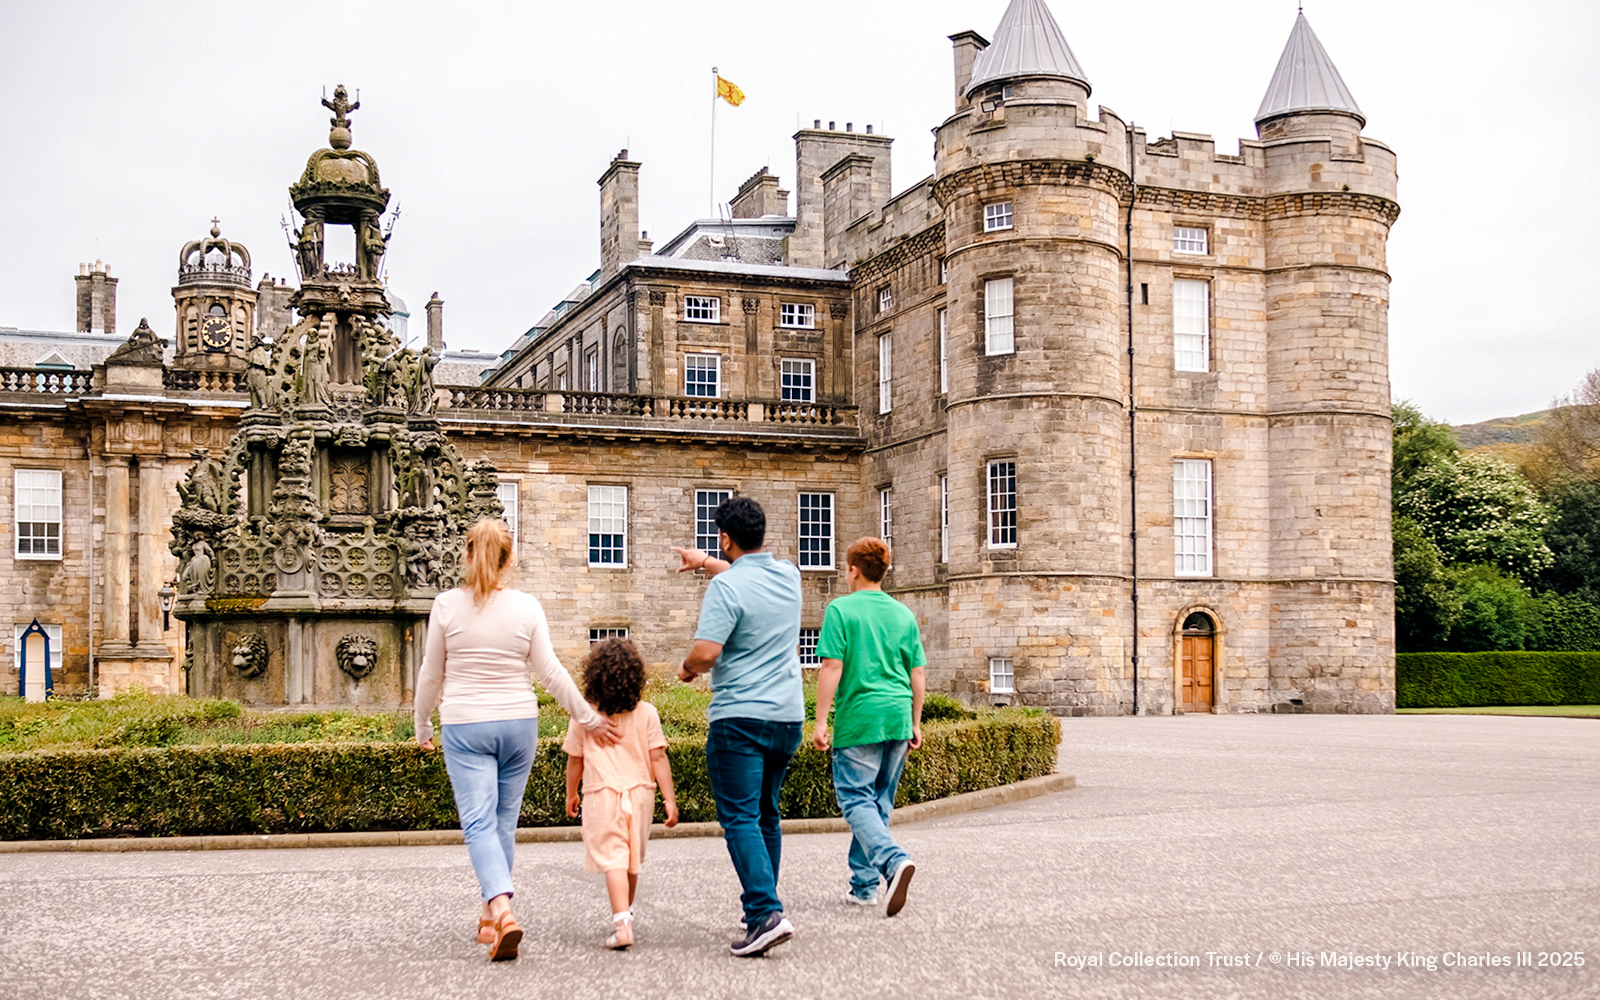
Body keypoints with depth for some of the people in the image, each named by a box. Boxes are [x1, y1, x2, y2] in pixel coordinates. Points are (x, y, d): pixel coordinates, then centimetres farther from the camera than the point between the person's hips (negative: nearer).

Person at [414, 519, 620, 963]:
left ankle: (501, 909, -25)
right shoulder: (527, 607, -3)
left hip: (465, 726, -2)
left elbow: (431, 674, 4)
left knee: (479, 822, -5)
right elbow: (551, 672, -2)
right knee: (504, 821, 14)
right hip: (518, 724, 2)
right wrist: (589, 718, 7)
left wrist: (422, 726, 18)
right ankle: (490, 916, 25)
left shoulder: (447, 605, -4)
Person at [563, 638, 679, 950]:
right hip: (639, 793, 2)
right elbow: (658, 758, -6)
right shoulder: (646, 713, -3)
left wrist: (571, 795, 19)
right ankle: (625, 910, 37)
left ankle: (621, 923, -21)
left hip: (602, 795, -2)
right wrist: (669, 799, -2)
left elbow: (575, 761, 3)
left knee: (613, 860, -7)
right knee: (632, 860, 19)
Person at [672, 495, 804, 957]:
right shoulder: (788, 576, 9)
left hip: (739, 718, -7)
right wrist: (705, 562, 41)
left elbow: (706, 652, -21)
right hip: (787, 716, 7)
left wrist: (688, 669, 0)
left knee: (740, 819, -7)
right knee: (766, 814, 19)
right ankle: (761, 901, 26)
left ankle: (767, 913, -19)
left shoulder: (726, 586, -13)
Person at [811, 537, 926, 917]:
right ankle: (863, 885, 18)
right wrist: (915, 724, 19)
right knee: (880, 801, 13)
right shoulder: (904, 614, 10)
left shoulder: (841, 610, -5)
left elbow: (832, 668, -11)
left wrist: (821, 721, -7)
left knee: (856, 798, -2)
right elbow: (917, 675, 11)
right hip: (898, 717, 5)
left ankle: (894, 860, -25)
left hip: (859, 718, -5)